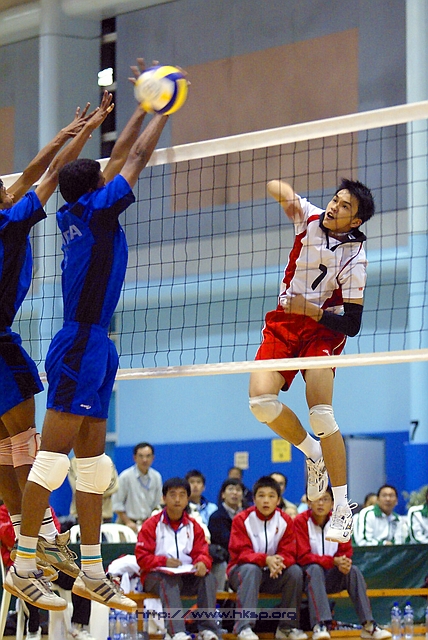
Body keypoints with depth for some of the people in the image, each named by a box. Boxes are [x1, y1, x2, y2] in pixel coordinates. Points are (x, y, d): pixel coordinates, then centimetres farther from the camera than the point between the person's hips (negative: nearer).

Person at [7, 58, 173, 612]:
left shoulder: (76, 213, 14)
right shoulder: (96, 209, -7)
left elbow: (121, 156, 24)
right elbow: (138, 157, -3)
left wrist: (144, 105, 26)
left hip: (92, 347, 9)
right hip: (80, 345, -9)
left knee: (93, 461, 9)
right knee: (53, 454, -10)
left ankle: (91, 573, 11)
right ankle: (23, 567, -11)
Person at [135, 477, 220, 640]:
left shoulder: (193, 526, 12)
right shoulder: (151, 525, 2)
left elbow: (202, 553, 7)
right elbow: (142, 557, -3)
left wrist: (202, 563, -19)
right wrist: (164, 561, -20)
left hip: (187, 575, 4)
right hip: (156, 576, -4)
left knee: (208, 577, -24)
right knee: (169, 581, -37)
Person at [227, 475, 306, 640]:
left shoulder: (285, 520, -1)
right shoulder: (242, 519, -9)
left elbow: (289, 553, -6)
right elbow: (240, 552, -17)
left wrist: (279, 562, -32)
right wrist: (266, 560, -35)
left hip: (273, 576, 3)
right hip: (242, 571, -3)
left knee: (295, 571, -24)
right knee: (251, 569, -36)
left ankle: (287, 627, -16)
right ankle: (244, 627, -43)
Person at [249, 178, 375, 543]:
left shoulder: (354, 259, -13)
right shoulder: (310, 218, -1)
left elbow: (352, 324, -13)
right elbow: (275, 186, 4)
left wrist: (314, 311, -26)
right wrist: (287, 196, -18)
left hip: (321, 329, -5)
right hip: (282, 323, 5)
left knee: (321, 413, -21)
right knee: (261, 399, -18)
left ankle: (343, 506, -14)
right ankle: (313, 453, 8)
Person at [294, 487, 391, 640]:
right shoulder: (301, 521, -10)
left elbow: (346, 551, 3)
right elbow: (303, 556, -16)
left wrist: (343, 562, -24)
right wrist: (333, 561, -28)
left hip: (331, 576, 4)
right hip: (308, 573, -4)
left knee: (353, 570, -24)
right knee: (315, 569, -36)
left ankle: (368, 625, -26)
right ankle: (320, 625, -48)